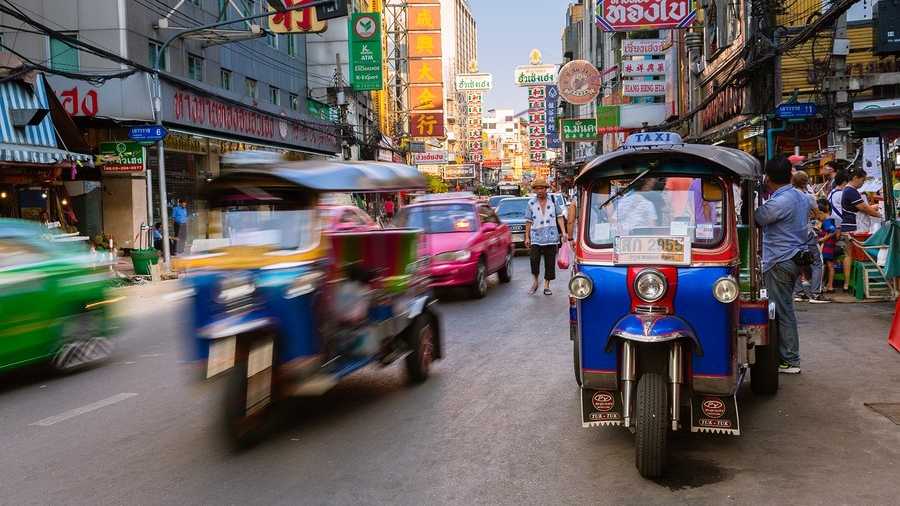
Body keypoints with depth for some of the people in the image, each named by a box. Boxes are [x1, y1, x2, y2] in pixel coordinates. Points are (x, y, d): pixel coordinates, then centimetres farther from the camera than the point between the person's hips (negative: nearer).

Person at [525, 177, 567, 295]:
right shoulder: (531, 203, 5)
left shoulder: (553, 201, 6)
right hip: (536, 238, -1)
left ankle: (546, 286, 13)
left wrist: (564, 232, -1)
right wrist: (527, 237, 5)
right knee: (534, 260, -14)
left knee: (550, 262, 3)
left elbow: (559, 217, 7)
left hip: (551, 237, 1)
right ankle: (535, 282, 7)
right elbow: (528, 221, 7)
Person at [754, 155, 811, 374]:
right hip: (797, 256, 9)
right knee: (786, 309, 15)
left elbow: (755, 219, -14)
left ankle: (790, 361, 3)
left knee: (782, 311, -2)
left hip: (780, 262, -9)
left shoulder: (778, 202, -20)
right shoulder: (801, 198, 10)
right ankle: (789, 356, 21)